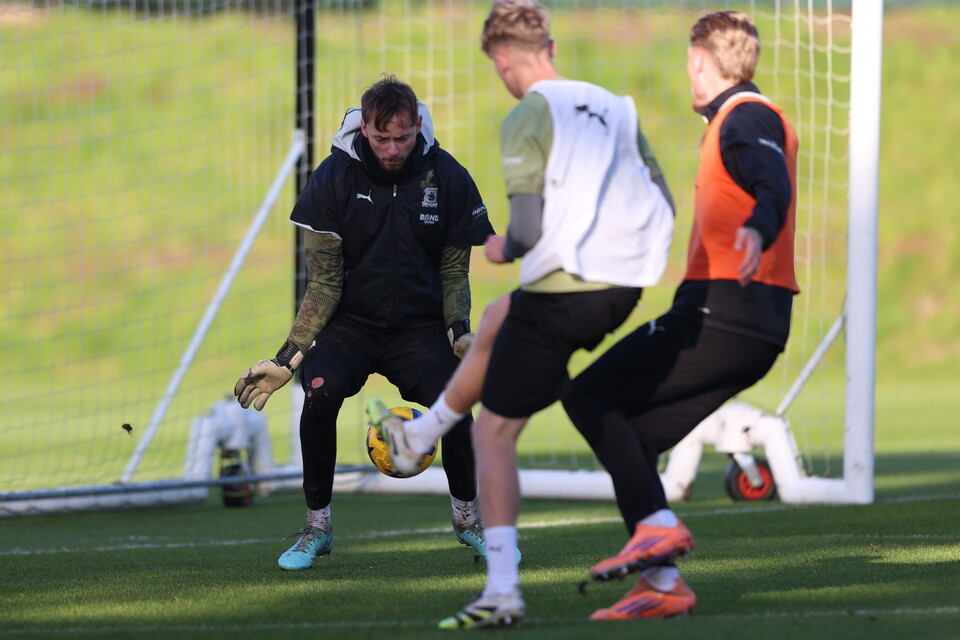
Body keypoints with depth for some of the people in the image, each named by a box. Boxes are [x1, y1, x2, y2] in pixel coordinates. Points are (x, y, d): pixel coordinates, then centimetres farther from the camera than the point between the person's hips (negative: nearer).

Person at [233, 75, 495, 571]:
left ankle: (467, 516, 5)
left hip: (419, 325, 1)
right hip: (350, 322, 0)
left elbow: (454, 273, 4)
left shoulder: (447, 178, -6)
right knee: (321, 391, -29)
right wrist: (288, 358, -14)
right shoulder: (333, 178, -9)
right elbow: (325, 281, -7)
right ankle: (317, 526, -9)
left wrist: (459, 330, -15)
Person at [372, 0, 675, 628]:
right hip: (623, 288, 7)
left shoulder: (528, 118, -10)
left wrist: (503, 248, 6)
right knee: (494, 323, 34)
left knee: (494, 432, 3)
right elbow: (663, 204, 12)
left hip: (561, 288, -7)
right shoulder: (613, 106, 11)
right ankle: (416, 439, 50)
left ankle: (503, 589, -4)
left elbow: (528, 228, -16)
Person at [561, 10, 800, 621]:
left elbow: (774, 187, -28)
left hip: (721, 313, -10)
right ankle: (662, 584, 2)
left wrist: (758, 230, -48)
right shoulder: (759, 119, 22)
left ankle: (659, 526, -18)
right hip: (757, 327, 10)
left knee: (590, 397, -8)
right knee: (631, 439, 9)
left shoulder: (745, 118, -8)